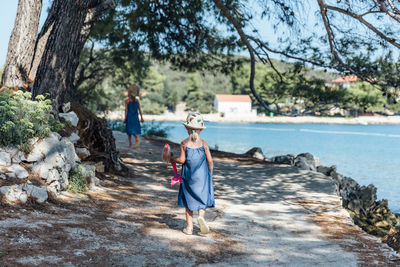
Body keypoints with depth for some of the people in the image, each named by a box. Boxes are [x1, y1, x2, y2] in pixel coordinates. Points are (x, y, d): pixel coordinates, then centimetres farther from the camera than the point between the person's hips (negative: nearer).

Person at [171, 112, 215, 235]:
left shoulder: (184, 143, -6)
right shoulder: (203, 143, -3)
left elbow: (182, 160, -9)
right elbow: (210, 161, -2)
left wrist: (173, 159, 11)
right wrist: (210, 174, 11)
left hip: (188, 176, 0)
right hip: (202, 176, 0)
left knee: (189, 200, 10)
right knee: (203, 198, 10)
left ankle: (189, 227, 12)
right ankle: (201, 216, -18)